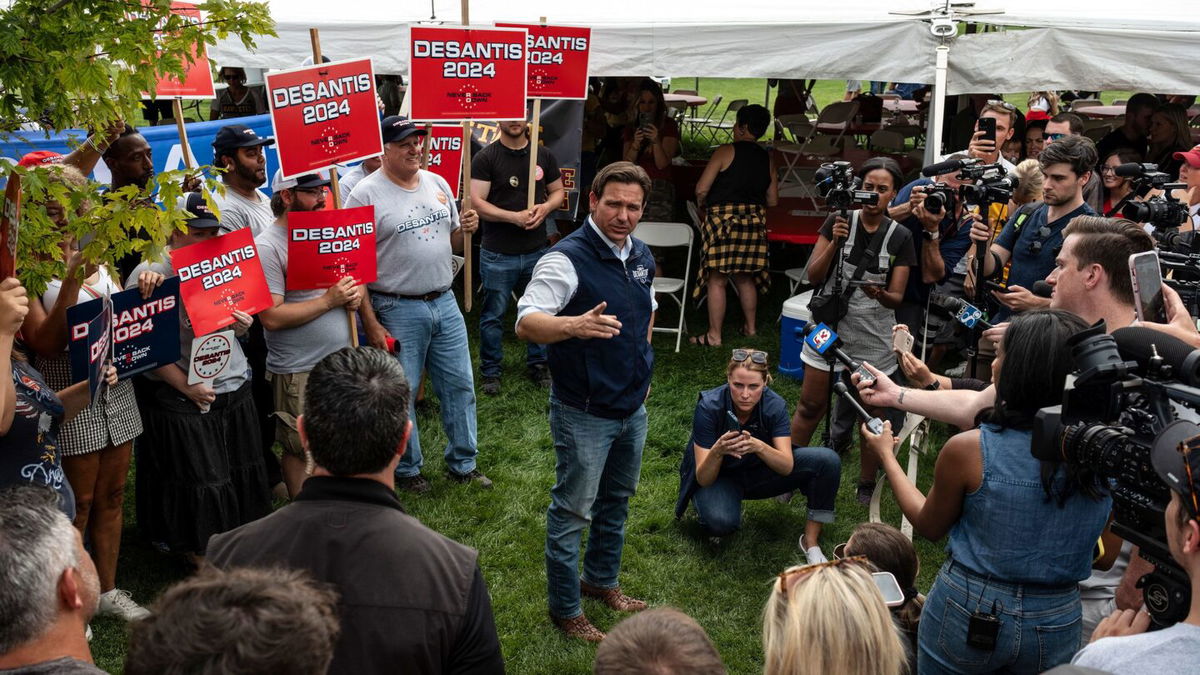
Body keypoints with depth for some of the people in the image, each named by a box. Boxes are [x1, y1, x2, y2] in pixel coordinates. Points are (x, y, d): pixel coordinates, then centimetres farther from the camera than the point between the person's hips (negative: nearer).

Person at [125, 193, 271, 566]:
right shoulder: (150, 274, -14)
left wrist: (243, 325, -6)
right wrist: (186, 386, -21)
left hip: (235, 388, 7)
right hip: (180, 399, -6)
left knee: (240, 476, 16)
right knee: (199, 482, 4)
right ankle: (200, 556, 24)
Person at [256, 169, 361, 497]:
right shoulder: (267, 247, -14)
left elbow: (356, 277, 22)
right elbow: (272, 318, -22)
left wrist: (355, 294, -2)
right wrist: (329, 301, -20)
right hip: (300, 372, -7)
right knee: (302, 451, 8)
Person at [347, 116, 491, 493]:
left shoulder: (437, 183, 8)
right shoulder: (367, 194, -12)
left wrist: (465, 229, -7)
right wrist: (372, 325, -15)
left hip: (445, 303, 6)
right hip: (398, 312, -6)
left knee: (460, 385, 13)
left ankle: (462, 464, 29)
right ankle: (406, 469, 27)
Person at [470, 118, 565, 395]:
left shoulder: (544, 155, 7)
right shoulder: (485, 158, -6)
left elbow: (558, 191, 15)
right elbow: (477, 203, -11)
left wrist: (546, 207, -8)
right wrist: (516, 217, -19)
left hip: (537, 251, 4)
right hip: (498, 254, -3)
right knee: (493, 315, 5)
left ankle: (537, 364, 28)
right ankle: (491, 371, 18)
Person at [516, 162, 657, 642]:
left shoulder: (641, 256, 4)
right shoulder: (567, 259, -21)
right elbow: (525, 323, -30)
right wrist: (576, 324, -47)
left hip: (632, 407, 8)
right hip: (584, 413, -8)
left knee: (616, 500, 23)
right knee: (572, 512, 5)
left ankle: (602, 581, 43)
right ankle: (565, 610, 21)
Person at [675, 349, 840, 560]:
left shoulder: (775, 405, -20)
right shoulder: (709, 406, -28)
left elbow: (787, 466, -26)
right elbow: (703, 479, -27)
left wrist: (759, 447, -46)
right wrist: (717, 451, -49)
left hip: (757, 471, 3)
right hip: (717, 477, -3)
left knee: (828, 461, -20)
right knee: (720, 522, -38)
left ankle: (811, 541, -8)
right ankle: (730, 507, 0)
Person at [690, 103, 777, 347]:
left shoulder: (726, 151, -8)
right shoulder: (768, 159, 7)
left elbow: (701, 189, -12)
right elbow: (773, 200, 11)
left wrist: (701, 206, 9)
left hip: (723, 218, -6)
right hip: (754, 221, 6)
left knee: (717, 280, 0)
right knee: (746, 278, 19)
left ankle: (714, 336, 3)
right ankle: (751, 327, 29)